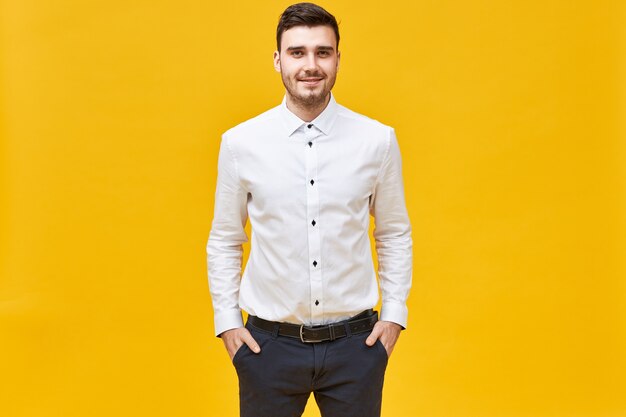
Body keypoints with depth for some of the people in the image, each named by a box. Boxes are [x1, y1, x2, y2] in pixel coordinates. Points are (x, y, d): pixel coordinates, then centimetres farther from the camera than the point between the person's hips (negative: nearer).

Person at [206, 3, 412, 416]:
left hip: (356, 341, 0)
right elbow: (224, 241, 5)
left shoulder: (378, 141, -4)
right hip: (269, 342, 0)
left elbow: (395, 234, 7)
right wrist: (227, 321, 2)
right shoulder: (240, 143, -4)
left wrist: (395, 314, 3)